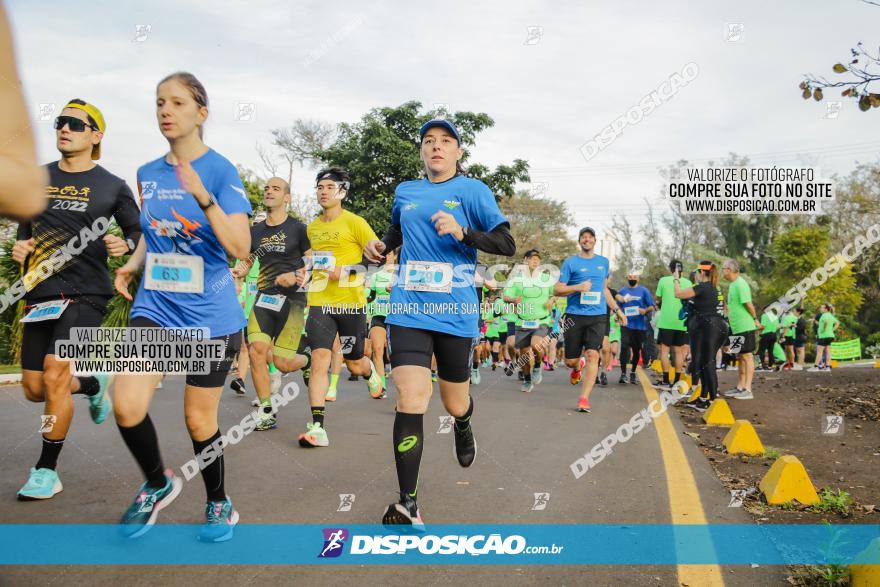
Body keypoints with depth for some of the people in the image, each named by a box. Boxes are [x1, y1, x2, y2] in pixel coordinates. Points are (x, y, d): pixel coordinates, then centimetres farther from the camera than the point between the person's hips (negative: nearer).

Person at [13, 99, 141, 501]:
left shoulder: (113, 186, 2)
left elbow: (137, 231, 9)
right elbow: (26, 224, 23)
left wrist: (125, 245, -13)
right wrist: (20, 247, 2)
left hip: (86, 292, -4)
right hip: (40, 292, 5)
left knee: (54, 373, -18)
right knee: (34, 389, 6)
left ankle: (46, 470, -2)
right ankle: (92, 384, 39)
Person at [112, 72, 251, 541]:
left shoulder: (220, 170, -9)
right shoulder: (147, 174, 6)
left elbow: (240, 247, -19)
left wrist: (204, 198, -31)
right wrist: (131, 265, 2)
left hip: (211, 314, -4)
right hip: (155, 306, 4)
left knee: (199, 419, 5)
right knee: (127, 405, -12)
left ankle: (219, 505, 31)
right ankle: (158, 484, 18)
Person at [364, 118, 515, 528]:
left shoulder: (472, 190, 1)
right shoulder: (404, 192, 12)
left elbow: (507, 245, -6)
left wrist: (463, 232, -21)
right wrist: (382, 245, 13)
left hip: (456, 312, -1)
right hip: (409, 309, 2)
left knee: (455, 404, 11)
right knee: (410, 400, -14)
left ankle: (463, 426, 51)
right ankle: (408, 505, -8)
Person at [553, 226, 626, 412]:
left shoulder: (604, 262, 14)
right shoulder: (570, 262, 1)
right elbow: (557, 290, -1)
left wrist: (617, 310, 21)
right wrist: (578, 287, -16)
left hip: (598, 316, 2)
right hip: (574, 315, -1)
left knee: (593, 355, -14)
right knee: (570, 361, 2)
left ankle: (584, 399, -8)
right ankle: (578, 367, 40)